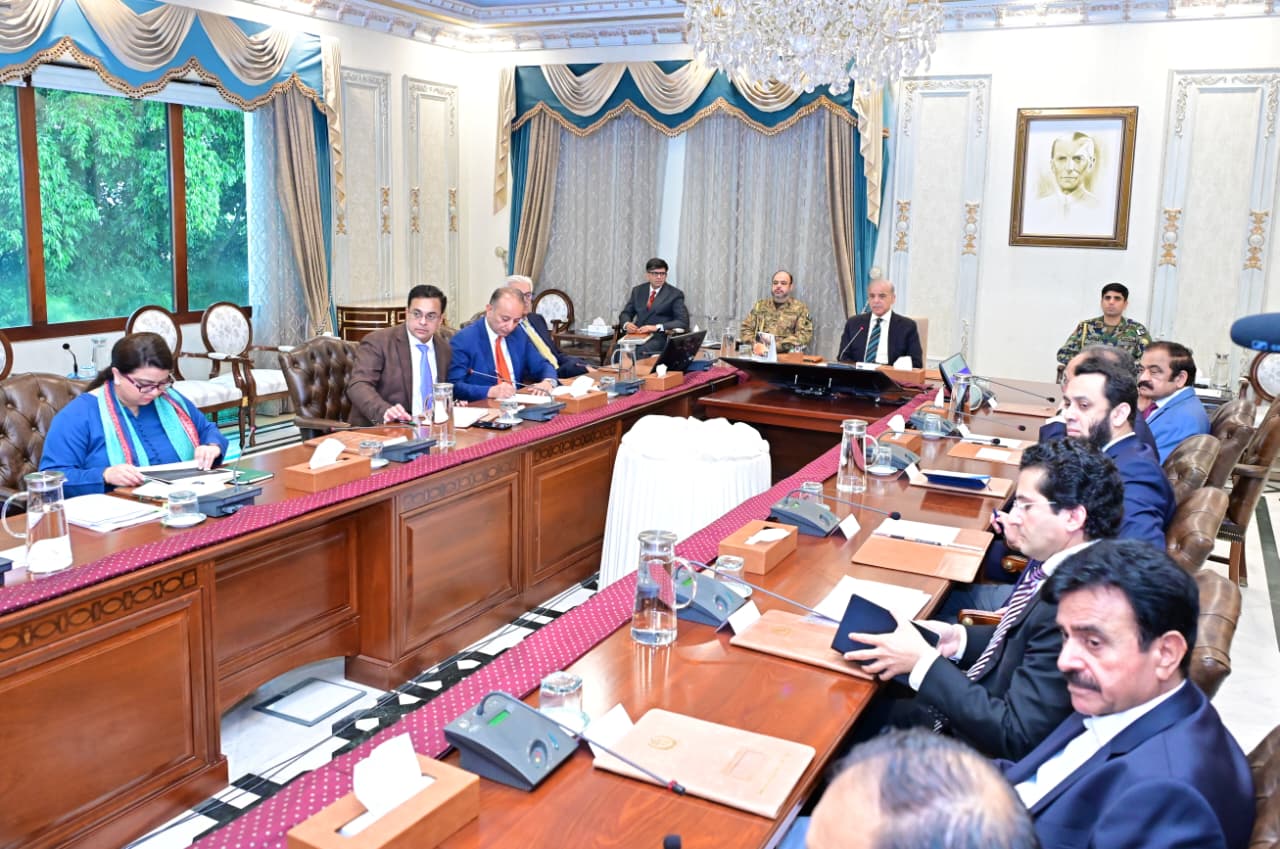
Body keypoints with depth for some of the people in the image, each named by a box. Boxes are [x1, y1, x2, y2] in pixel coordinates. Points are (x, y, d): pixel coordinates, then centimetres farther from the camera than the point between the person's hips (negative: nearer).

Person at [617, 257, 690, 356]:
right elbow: (625, 313, 18)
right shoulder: (638, 291, 14)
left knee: (640, 352, -35)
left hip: (659, 338, -4)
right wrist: (627, 324, -7)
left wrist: (656, 327, -19)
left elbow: (683, 322, -7)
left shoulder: (675, 294, 1)